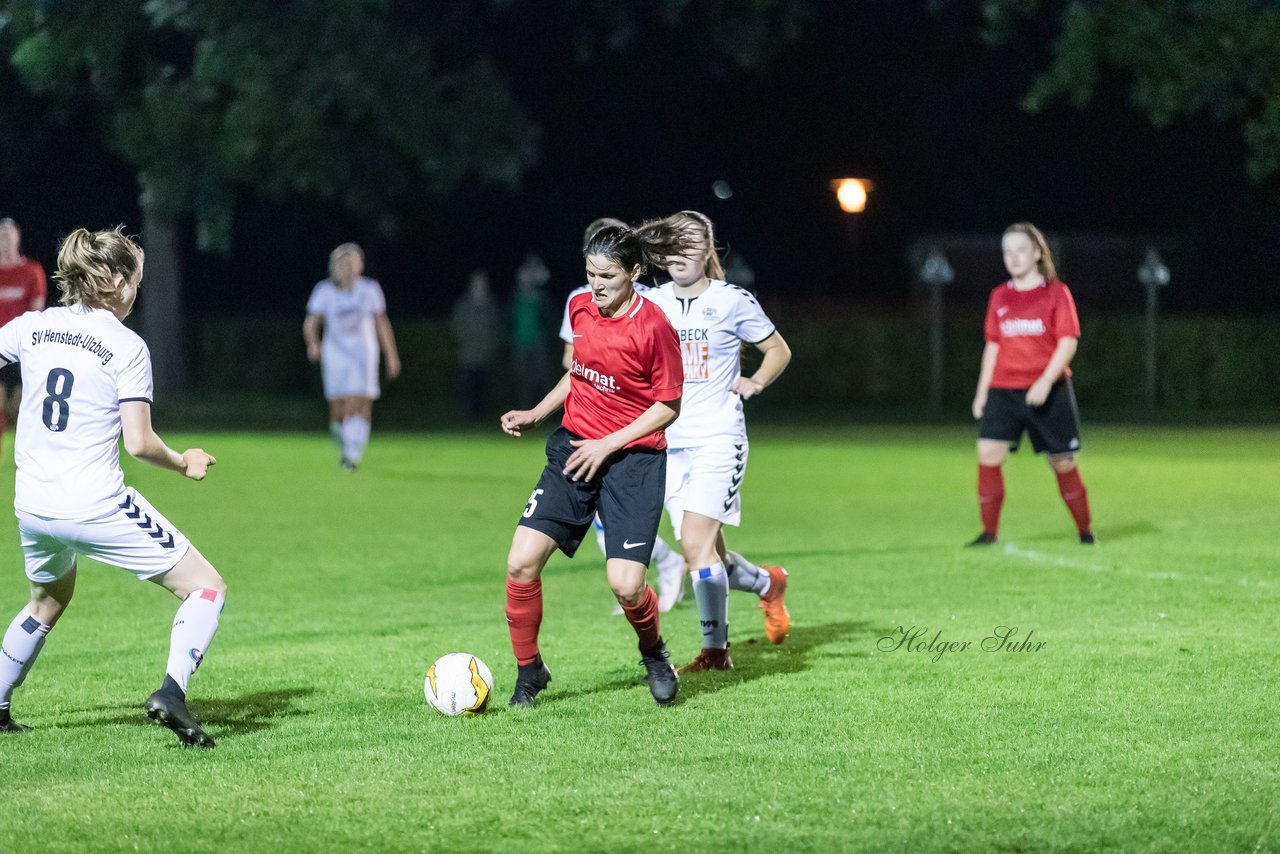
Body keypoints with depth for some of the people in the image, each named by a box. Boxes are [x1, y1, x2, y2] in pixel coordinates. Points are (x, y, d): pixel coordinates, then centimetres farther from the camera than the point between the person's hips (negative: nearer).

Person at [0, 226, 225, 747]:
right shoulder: (127, 348, -8)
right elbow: (139, 443, -12)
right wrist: (183, 464, 6)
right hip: (96, 504, -6)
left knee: (48, 602, 34)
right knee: (206, 587, 1)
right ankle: (171, 693, -19)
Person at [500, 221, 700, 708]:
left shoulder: (653, 326, -15)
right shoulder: (580, 308, 4)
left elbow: (668, 407, -9)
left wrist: (608, 444, -14)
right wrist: (535, 414, 12)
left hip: (634, 457, -5)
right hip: (574, 446, 5)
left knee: (625, 585, -15)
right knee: (521, 562, -10)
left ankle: (654, 654, 20)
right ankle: (529, 672, 9)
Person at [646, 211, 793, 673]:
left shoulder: (732, 302, -3)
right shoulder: (652, 303, 8)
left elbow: (779, 350, 10)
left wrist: (754, 383, -6)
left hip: (717, 439, -5)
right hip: (668, 442, 5)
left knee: (696, 544, -18)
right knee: (709, 554, 7)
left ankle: (715, 650, -5)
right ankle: (768, 584, 38)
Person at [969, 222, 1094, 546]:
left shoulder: (1056, 292, -1)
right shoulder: (999, 297, 10)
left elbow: (1068, 342, -7)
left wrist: (1045, 382, -19)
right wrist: (982, 392, 11)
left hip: (1048, 391, -3)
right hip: (1004, 391, 3)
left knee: (1063, 461, 4)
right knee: (988, 452, -15)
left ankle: (1085, 530, 21)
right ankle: (989, 532, -9)